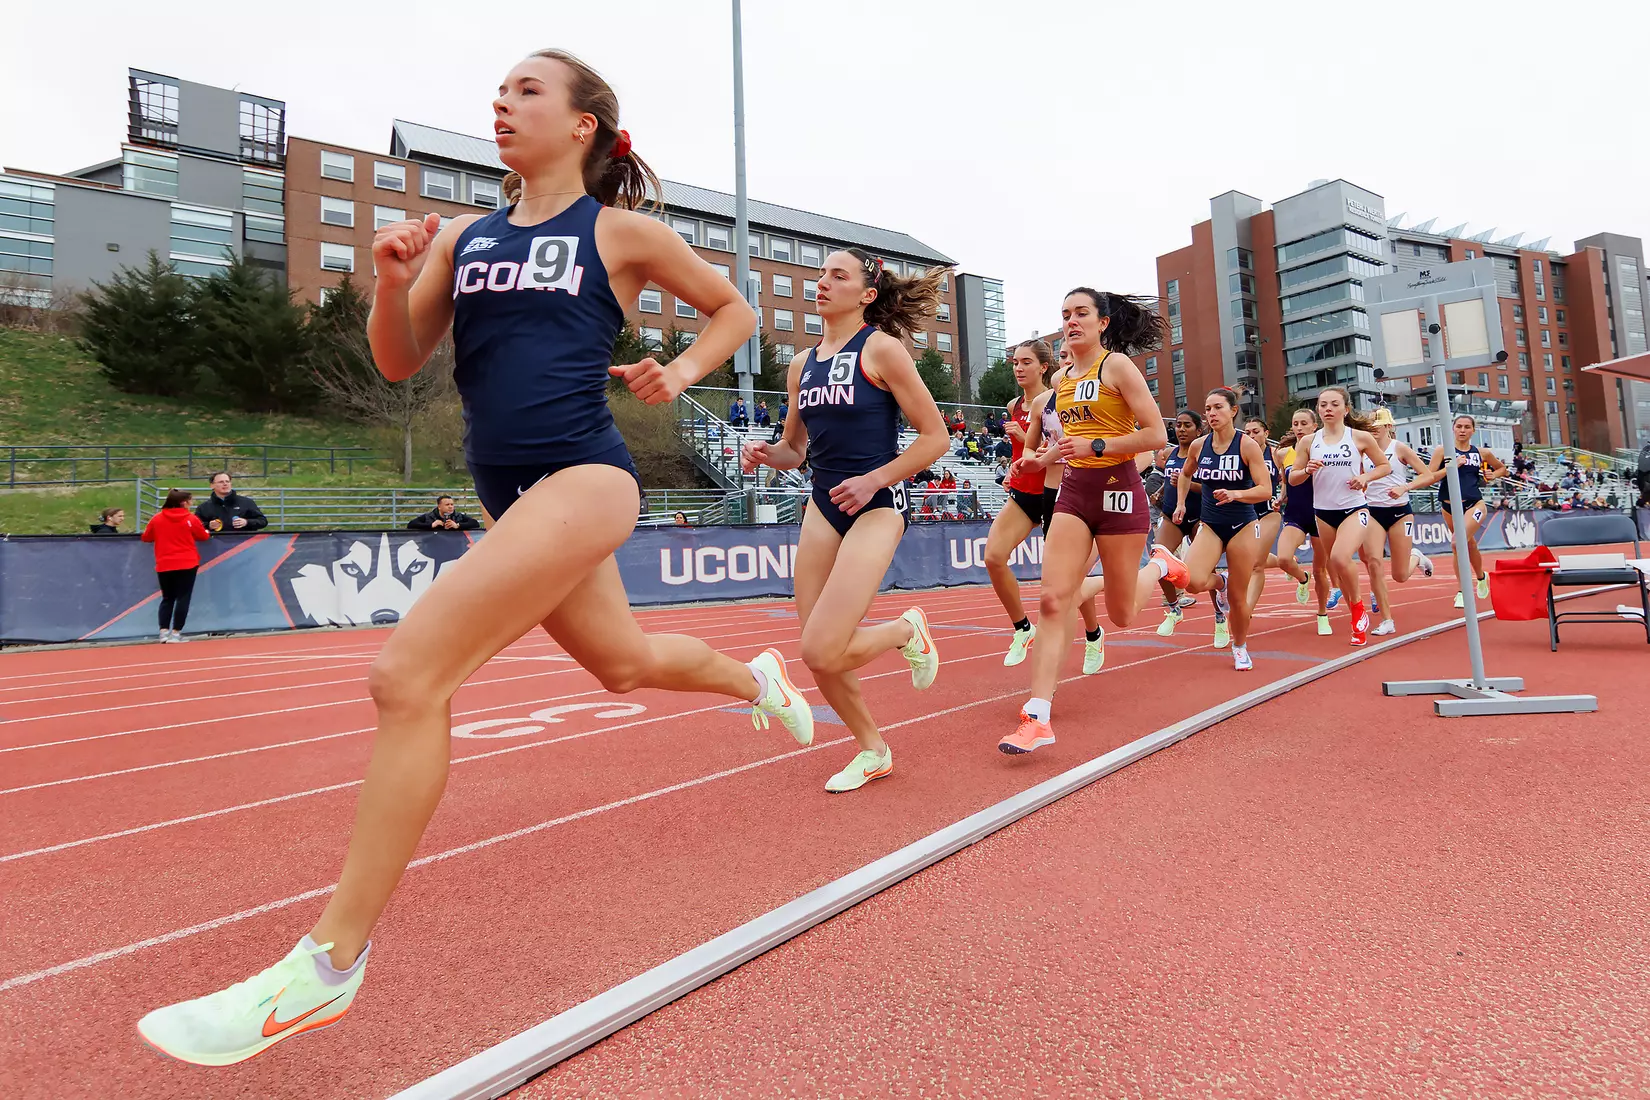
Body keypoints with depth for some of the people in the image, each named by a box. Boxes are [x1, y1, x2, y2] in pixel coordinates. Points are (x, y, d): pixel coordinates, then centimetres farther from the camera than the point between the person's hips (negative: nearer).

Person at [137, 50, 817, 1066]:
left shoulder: (622, 231, 5)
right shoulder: (462, 235, 17)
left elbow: (735, 309, 15)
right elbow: (399, 363, 14)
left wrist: (679, 374, 0)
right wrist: (391, 279, -4)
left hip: (584, 477, -7)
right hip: (513, 492, 7)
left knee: (407, 675, -17)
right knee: (624, 660, 20)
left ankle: (330, 965, -5)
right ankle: (758, 678, 49)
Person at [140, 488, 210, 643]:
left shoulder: (156, 519, 1)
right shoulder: (191, 519, -6)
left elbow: (146, 538, 12)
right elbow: (204, 536, 8)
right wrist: (208, 532, 30)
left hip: (164, 566, 3)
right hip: (186, 564, -3)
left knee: (167, 598, 14)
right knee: (183, 598, 0)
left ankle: (164, 632, 6)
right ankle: (175, 633, -4)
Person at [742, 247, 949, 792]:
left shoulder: (881, 349, -6)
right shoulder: (802, 364, 12)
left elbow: (935, 436, -7)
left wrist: (872, 481, -15)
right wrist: (766, 453, -2)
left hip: (876, 507, -6)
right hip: (823, 507, 6)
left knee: (823, 652, -17)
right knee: (818, 656, 5)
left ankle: (907, 630, 14)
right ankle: (872, 751, 29)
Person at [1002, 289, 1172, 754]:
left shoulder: (1117, 364, -7)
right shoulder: (1062, 379, 12)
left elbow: (1156, 435, -12)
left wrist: (1095, 447, -18)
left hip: (1119, 491, -5)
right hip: (1074, 492, 5)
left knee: (1121, 615, 7)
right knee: (1053, 601, -10)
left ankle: (1160, 566, 40)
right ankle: (1037, 716, -10)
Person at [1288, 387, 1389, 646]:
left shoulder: (1361, 437, -2)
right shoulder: (1308, 442, 2)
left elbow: (1385, 466, 8)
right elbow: (1292, 478, 5)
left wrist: (1366, 477, -10)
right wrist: (1307, 470, -15)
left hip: (1354, 509, -3)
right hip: (1323, 511, 4)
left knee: (1340, 558, -26)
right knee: (1334, 565, 10)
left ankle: (1358, 606, 0)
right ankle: (1358, 616, 30)